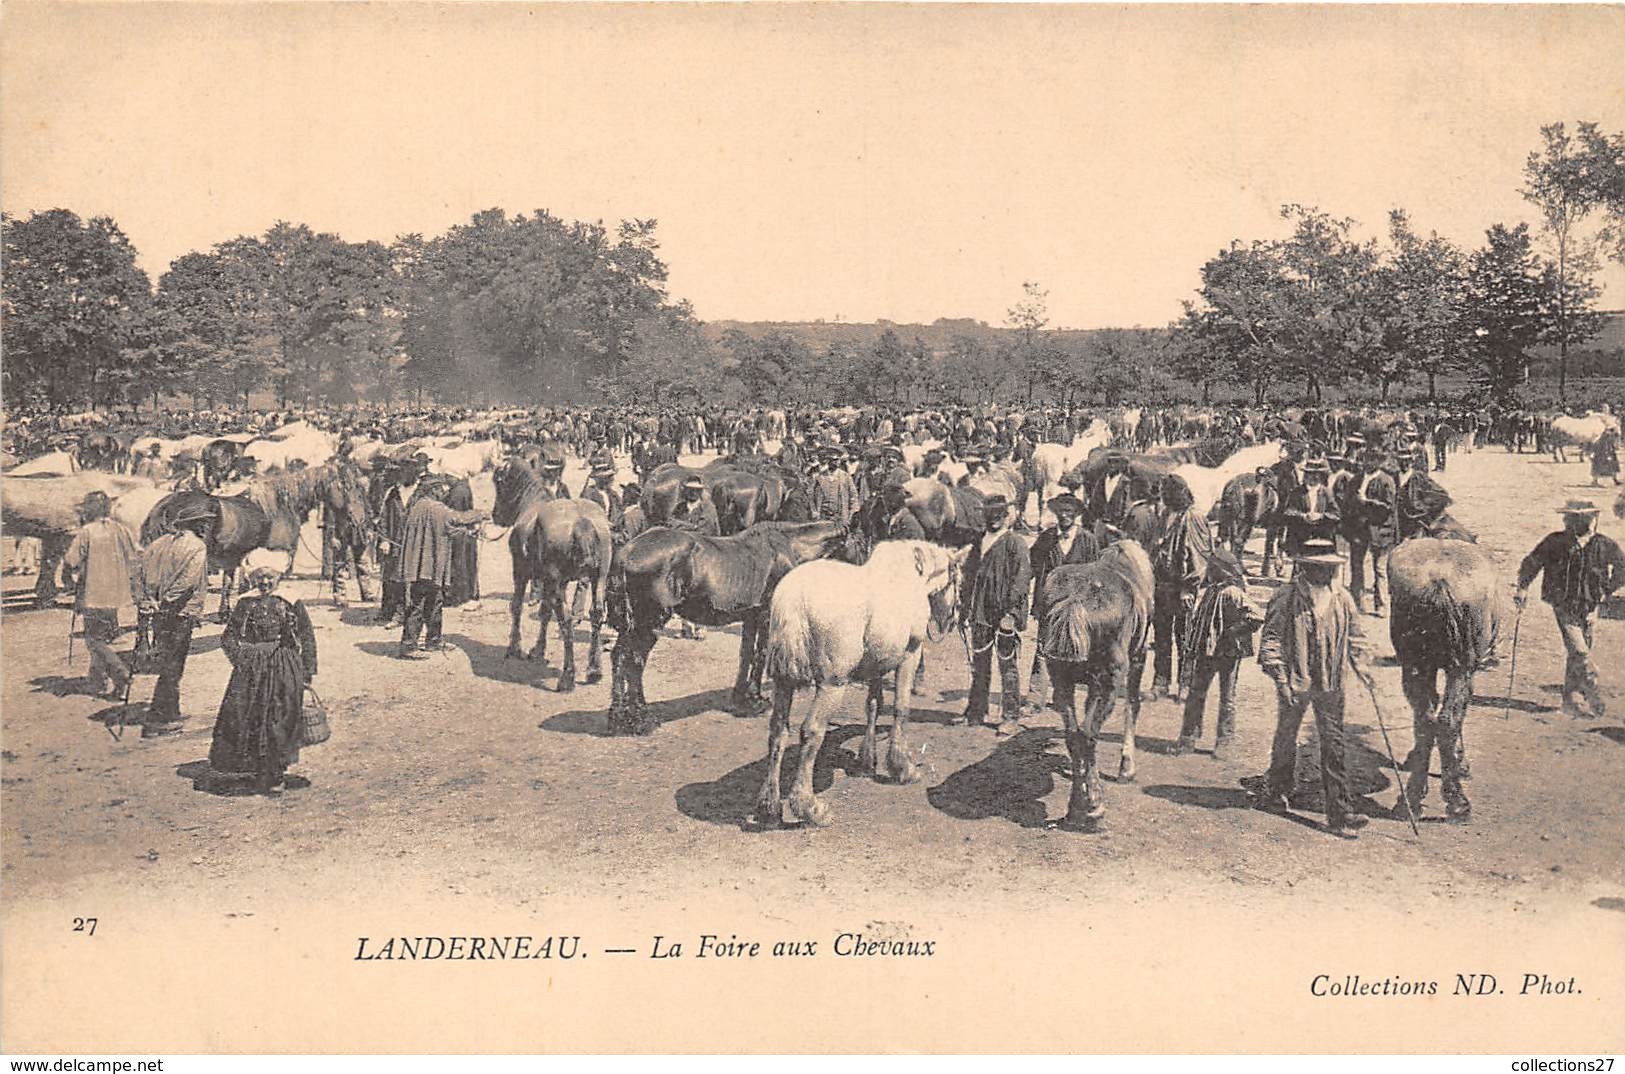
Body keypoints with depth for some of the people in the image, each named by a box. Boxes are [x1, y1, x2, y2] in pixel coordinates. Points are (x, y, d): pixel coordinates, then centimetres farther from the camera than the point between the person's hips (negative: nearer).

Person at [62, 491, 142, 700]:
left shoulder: (86, 532, -11)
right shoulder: (121, 529, 4)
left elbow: (70, 562, -14)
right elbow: (135, 560, 6)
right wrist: (136, 593, 13)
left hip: (94, 594, -6)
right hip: (116, 594, 6)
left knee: (95, 639, 0)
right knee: (103, 637, 17)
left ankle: (121, 673, -14)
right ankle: (97, 679, 22)